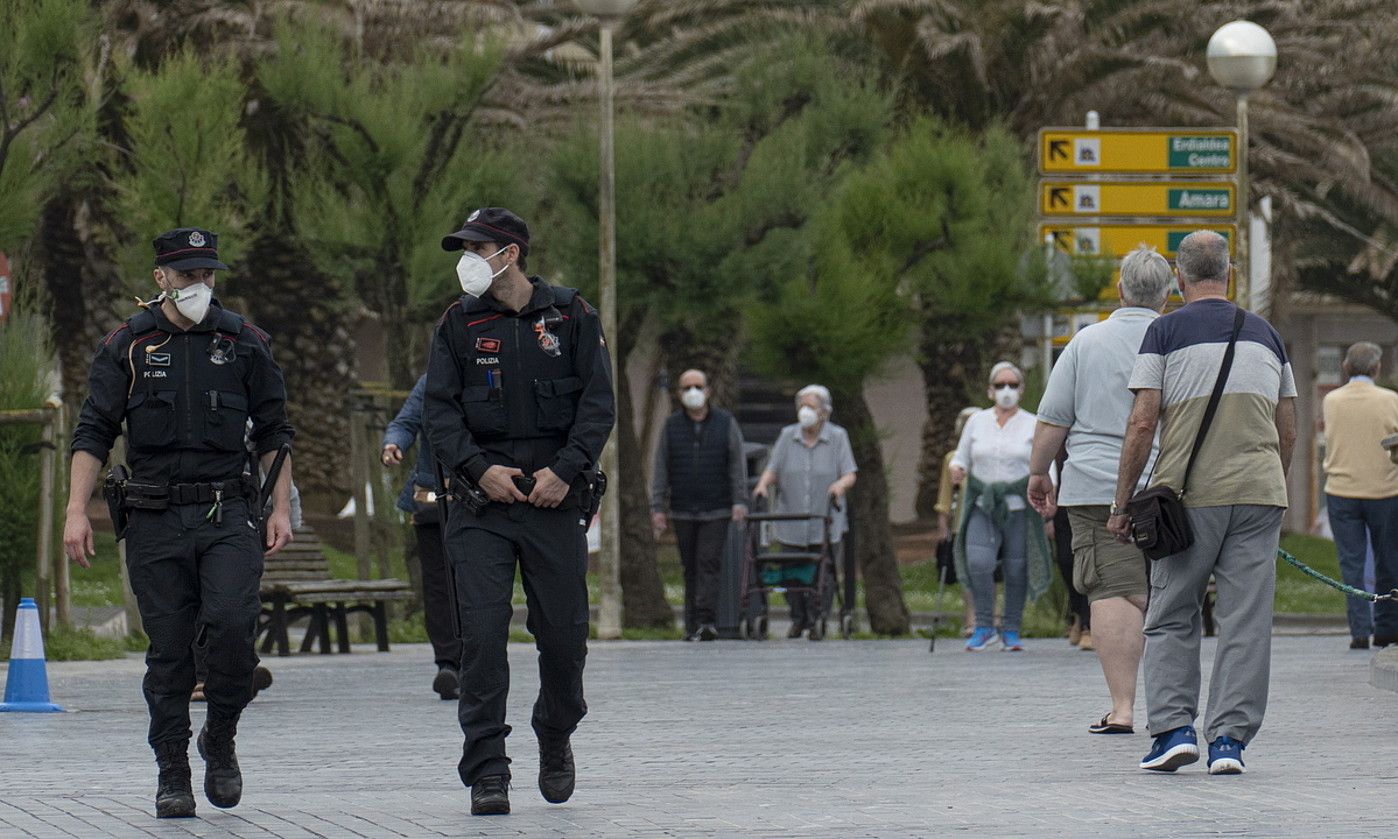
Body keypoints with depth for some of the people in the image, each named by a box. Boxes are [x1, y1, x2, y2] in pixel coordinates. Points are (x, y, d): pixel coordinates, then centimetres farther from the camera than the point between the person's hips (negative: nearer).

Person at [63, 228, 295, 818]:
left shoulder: (244, 343, 8)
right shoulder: (127, 346, 5)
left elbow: (273, 432, 14)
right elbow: (93, 433, 5)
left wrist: (281, 508, 5)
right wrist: (77, 511, -5)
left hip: (227, 514, 0)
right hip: (155, 519, 0)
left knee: (232, 624, -19)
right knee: (168, 650, 1)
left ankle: (221, 741, 4)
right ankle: (172, 774, 11)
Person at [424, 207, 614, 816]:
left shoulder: (571, 316, 3)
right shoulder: (459, 324, 6)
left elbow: (598, 403, 0)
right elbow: (439, 411, 3)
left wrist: (565, 471, -12)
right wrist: (479, 469, -12)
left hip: (555, 495, 0)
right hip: (481, 498, 0)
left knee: (563, 631, 3)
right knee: (482, 631, -10)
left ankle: (555, 740, 30)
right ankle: (487, 773, -8)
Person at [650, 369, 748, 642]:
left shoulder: (726, 423, 5)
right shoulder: (671, 426, 8)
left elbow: (738, 465, 3)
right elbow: (660, 470, 7)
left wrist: (739, 501, -7)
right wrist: (657, 507, -1)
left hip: (716, 511, -2)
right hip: (683, 512, 2)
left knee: (709, 564, -13)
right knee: (691, 569, 4)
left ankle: (706, 622, -20)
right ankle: (692, 627, 6)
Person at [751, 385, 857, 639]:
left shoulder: (837, 437, 4)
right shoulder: (787, 436, 10)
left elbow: (850, 475, -1)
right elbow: (772, 469, 7)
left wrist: (840, 485, -23)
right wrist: (764, 483, -14)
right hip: (791, 526, 2)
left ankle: (817, 622, 4)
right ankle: (798, 619, 19)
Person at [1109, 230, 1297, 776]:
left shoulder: (1165, 331, 0)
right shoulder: (1265, 335, 13)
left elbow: (1142, 423, -6)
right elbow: (1288, 432, 14)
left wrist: (1121, 504, -1)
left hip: (1188, 493, -3)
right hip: (1259, 490, 3)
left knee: (1172, 618, 8)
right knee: (1246, 623, 3)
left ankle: (1173, 727, -3)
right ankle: (1230, 738, -2)